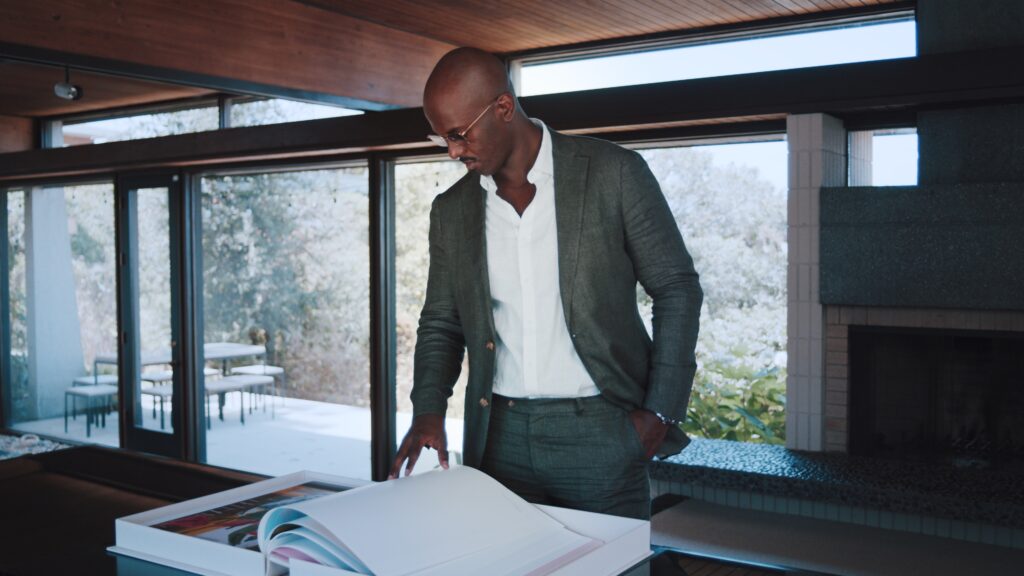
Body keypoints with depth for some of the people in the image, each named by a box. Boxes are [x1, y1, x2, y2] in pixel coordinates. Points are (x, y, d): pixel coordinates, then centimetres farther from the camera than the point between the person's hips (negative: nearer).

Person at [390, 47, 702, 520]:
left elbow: (677, 289, -2)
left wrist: (661, 411, -8)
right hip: (498, 436, 4)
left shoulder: (613, 172, -7)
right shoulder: (452, 210, 6)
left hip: (598, 430, -3)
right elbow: (441, 323, 13)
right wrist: (428, 411, -4)